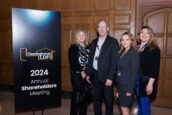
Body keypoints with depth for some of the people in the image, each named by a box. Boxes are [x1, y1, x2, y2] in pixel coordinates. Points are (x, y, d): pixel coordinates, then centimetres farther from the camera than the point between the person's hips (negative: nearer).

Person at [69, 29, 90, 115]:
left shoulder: (88, 47, 11)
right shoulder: (73, 47, -1)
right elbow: (72, 62, -9)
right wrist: (81, 71, -13)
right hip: (76, 75, -4)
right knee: (77, 94, -1)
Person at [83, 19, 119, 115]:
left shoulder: (113, 42, -7)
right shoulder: (94, 42, 11)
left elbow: (114, 61, -13)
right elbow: (90, 59, 12)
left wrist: (110, 78, -17)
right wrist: (88, 74, 8)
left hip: (106, 76, -5)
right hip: (95, 75, 5)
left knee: (108, 99, 9)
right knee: (96, 99, 17)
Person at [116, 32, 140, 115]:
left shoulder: (134, 53, -14)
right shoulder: (121, 52, 9)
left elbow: (134, 73, -17)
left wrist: (130, 90, -18)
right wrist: (118, 89, 12)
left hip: (127, 85, -7)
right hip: (120, 84, 7)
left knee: (124, 108, 1)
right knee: (123, 107, 15)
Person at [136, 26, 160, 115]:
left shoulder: (154, 49, -8)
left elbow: (155, 69, -12)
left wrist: (150, 84, -18)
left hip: (146, 81, -5)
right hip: (136, 79, 5)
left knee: (144, 102, 0)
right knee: (139, 102, 16)